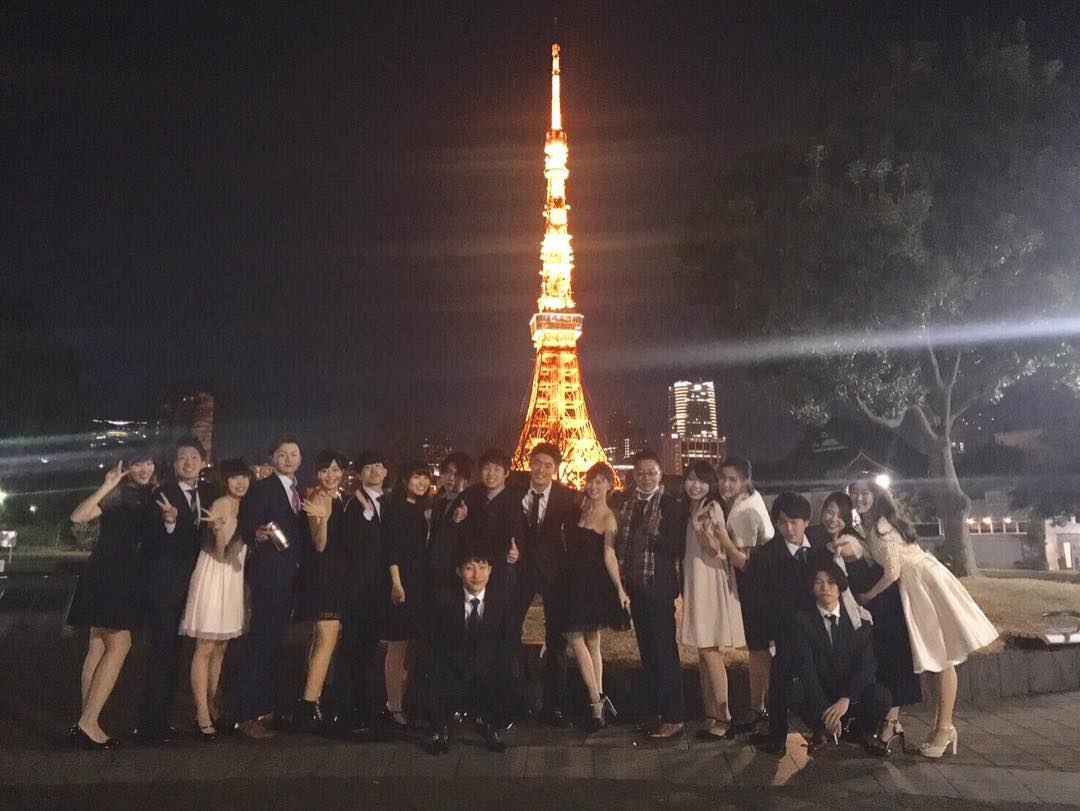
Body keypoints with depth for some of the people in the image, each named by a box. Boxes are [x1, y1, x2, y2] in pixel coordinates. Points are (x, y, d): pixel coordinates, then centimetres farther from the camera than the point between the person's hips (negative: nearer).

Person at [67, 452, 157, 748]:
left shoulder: (150, 497, 13)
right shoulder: (117, 494, -8)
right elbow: (78, 516, -21)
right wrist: (106, 487, -27)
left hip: (124, 577, 8)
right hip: (105, 575, -8)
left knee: (99, 647, 9)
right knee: (119, 645, -12)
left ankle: (86, 722, 13)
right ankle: (88, 723, -8)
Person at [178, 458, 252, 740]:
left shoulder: (244, 506, 10)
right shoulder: (221, 505, -13)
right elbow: (219, 553, -16)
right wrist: (218, 530, -34)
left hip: (233, 579, 8)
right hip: (214, 579, -8)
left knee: (220, 647, 14)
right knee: (205, 648, -4)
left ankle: (211, 705, 24)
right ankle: (203, 716, 0)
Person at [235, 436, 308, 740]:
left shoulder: (299, 491, 14)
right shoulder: (262, 488, -7)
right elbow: (247, 528, -16)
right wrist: (259, 534, -34)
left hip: (290, 576, 8)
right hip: (267, 574, -8)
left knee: (276, 642, 13)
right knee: (260, 641, -7)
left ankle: (268, 708, 22)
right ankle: (248, 716, -2)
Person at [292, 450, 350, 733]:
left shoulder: (339, 500, 11)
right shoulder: (318, 500, -14)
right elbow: (320, 545, -22)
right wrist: (322, 518, -37)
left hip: (336, 574, 9)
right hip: (320, 574, -9)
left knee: (322, 638, 14)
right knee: (327, 638, -16)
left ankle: (313, 702, 23)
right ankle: (307, 707, -16)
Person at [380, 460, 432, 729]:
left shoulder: (419, 510, 15)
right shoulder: (396, 508, -7)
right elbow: (392, 548, -14)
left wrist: (423, 584, 13)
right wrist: (396, 583, -20)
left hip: (419, 584, 8)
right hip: (401, 583, -8)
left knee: (411, 647, 12)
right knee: (397, 647, -3)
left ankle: (405, 701, 20)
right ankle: (394, 707, 4)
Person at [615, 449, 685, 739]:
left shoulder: (669, 502, -9)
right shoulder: (626, 500, 7)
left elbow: (678, 546, -12)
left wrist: (656, 533, -27)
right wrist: (621, 577, 5)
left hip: (659, 587, -6)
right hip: (634, 586, 6)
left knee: (664, 651, -2)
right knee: (647, 651, 14)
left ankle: (673, 718, 8)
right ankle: (655, 712, 26)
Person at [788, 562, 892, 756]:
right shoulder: (801, 619, -7)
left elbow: (866, 665, -10)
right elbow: (805, 666, -15)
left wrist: (845, 699, -26)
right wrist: (825, 710, -26)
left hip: (852, 696, 1)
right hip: (817, 693, -1)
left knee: (882, 698, -28)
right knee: (793, 692, -32)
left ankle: (863, 731, 7)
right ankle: (819, 729, 2)